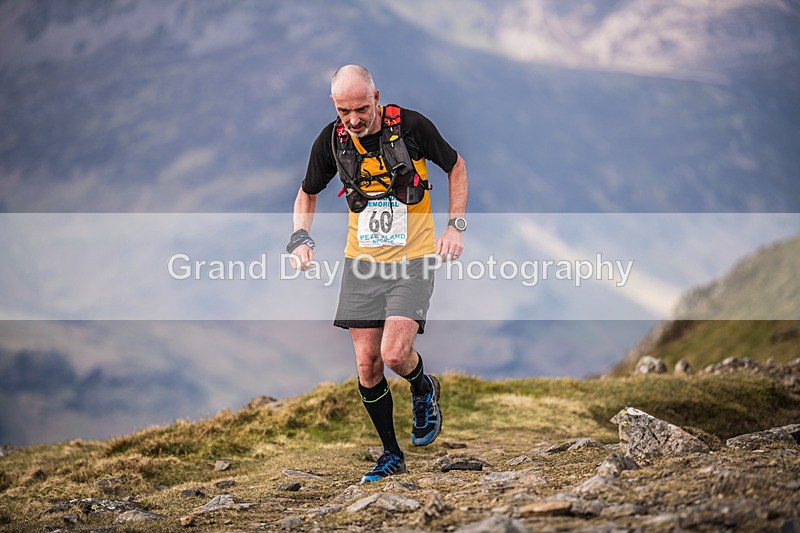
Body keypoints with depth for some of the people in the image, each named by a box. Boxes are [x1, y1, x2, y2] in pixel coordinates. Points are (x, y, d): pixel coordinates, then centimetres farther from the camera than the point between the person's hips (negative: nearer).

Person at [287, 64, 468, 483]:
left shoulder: (411, 125, -13)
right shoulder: (331, 139, -5)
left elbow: (456, 166, 4)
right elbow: (307, 194, 12)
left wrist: (455, 226, -4)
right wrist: (300, 238, -5)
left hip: (413, 259, -3)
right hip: (362, 259, 3)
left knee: (394, 354, -18)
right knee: (366, 365, 0)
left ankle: (423, 389, 18)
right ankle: (391, 454, 18)